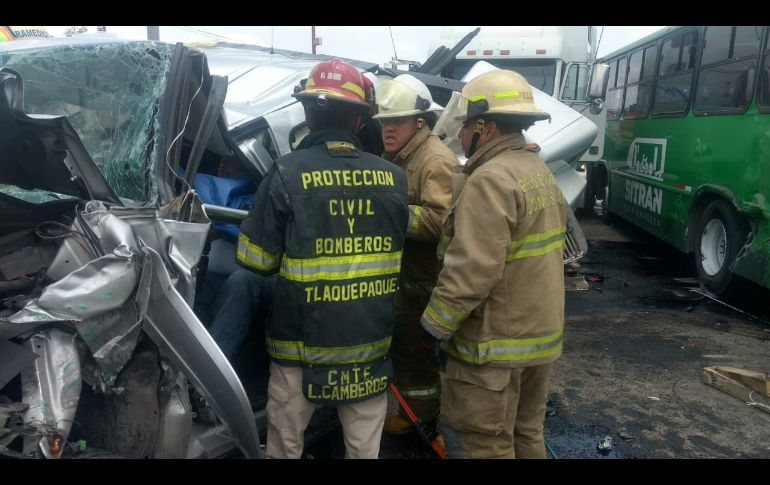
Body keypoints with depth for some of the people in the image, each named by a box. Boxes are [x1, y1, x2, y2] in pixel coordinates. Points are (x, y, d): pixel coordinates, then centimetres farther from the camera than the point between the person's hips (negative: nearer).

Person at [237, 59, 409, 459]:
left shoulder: (288, 173, -13)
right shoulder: (393, 178, -2)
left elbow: (255, 259, -9)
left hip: (302, 340, -2)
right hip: (372, 340, 3)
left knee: (286, 444, 18)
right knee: (364, 446, 18)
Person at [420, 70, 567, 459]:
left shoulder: (491, 179, -21)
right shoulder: (540, 172, 12)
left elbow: (472, 270, -27)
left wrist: (435, 325, -15)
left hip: (495, 343, -10)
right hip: (540, 334, 10)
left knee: (483, 444, 5)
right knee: (525, 435, 22)